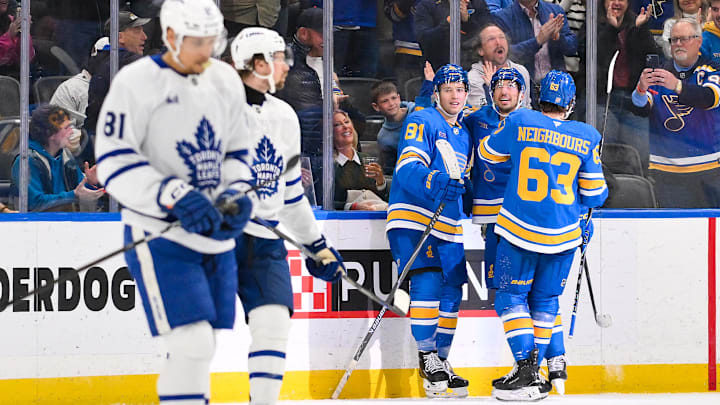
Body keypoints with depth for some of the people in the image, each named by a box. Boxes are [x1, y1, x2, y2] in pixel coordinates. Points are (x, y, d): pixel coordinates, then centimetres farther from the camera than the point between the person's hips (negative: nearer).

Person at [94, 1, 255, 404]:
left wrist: (239, 195, -2)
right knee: (192, 345, -17)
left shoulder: (226, 81, 9)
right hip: (159, 235, -7)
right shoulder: (136, 82, -11)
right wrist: (175, 197, -24)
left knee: (202, 349, 9)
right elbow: (114, 161, -14)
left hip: (215, 236, 7)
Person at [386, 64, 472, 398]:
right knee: (427, 283, -19)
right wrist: (434, 183, -37)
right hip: (414, 215, -8)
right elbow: (408, 167, -21)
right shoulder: (422, 123, -6)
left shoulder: (465, 135, 19)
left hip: (448, 225, 8)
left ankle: (440, 363, 15)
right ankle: (427, 358, -11)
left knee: (452, 291, 5)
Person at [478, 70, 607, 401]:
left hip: (520, 231, -2)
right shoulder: (587, 138, -2)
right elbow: (593, 195, 3)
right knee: (545, 300, 16)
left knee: (511, 296, 7)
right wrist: (601, 192, 26)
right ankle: (532, 374, 16)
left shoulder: (519, 123, -7)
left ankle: (526, 370, -7)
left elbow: (488, 153, 10)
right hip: (563, 236, 2)